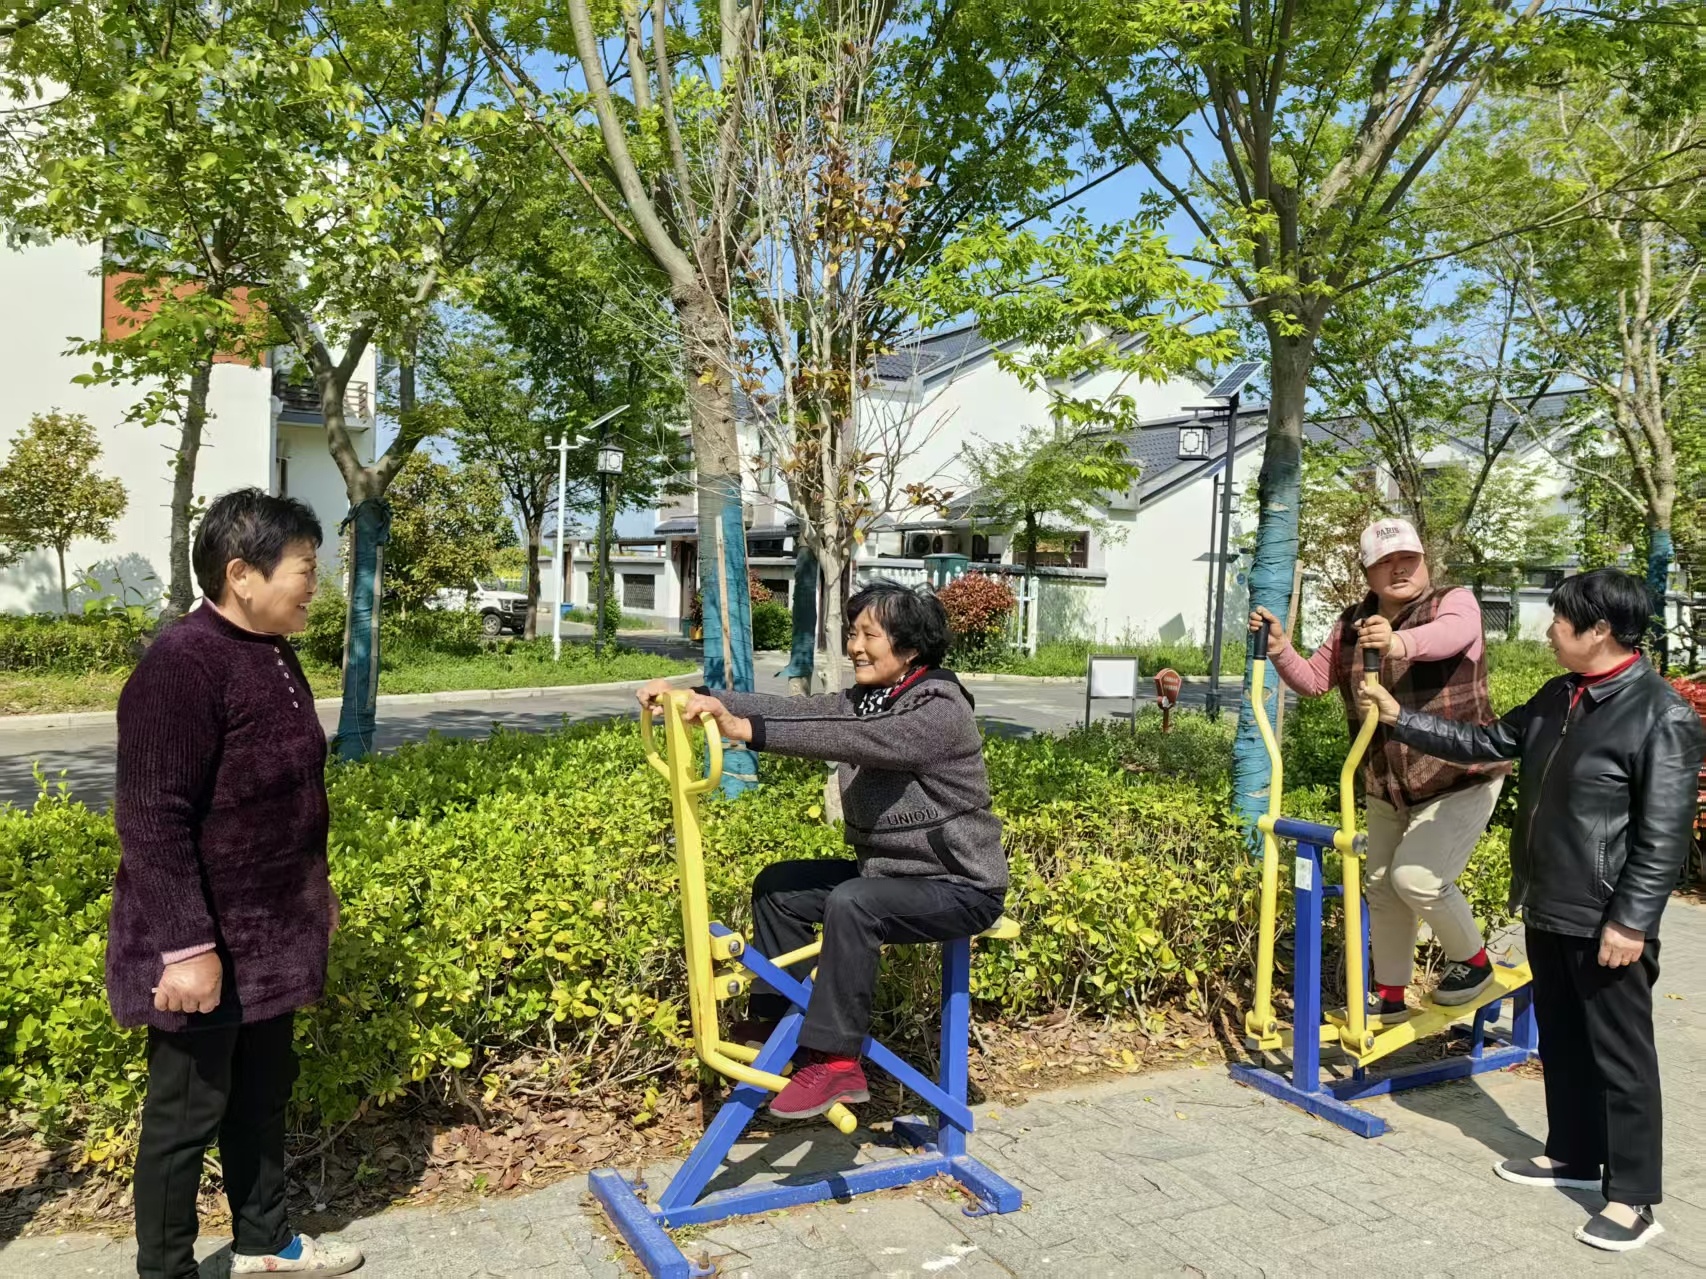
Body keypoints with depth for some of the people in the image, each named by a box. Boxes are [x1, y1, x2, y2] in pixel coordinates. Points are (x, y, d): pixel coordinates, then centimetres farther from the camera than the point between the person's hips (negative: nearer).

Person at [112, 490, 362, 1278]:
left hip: (268, 933, 9)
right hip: (204, 946, -9)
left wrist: (316, 891, 22)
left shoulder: (273, 655, 7)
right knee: (188, 1111, 6)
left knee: (263, 1093, 21)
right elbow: (153, 821, -24)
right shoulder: (182, 667, -23)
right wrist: (186, 947, -25)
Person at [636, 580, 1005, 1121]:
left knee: (850, 903, -33)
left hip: (959, 888, -9)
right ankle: (775, 1019, 13)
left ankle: (834, 1062, -26)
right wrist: (693, 697, -19)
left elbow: (852, 740, -36)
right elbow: (790, 711, -7)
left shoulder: (941, 711, -21)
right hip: (889, 871, 9)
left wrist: (746, 730, -44)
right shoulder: (866, 700, 4)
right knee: (778, 886, 4)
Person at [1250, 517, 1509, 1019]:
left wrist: (1400, 643, -58)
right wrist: (1281, 651, -12)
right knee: (1382, 885, 11)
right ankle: (1389, 995, 28)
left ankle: (1473, 961, 13)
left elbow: (1453, 633, -36)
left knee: (1417, 877, -16)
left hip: (1460, 778, -6)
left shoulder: (1454, 602, -13)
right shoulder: (1352, 623, 3)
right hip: (1386, 786, 6)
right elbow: (1313, 681, 8)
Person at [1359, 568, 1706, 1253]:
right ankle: (1573, 1156, 35)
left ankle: (1633, 1196, 15)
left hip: (1606, 922, -8)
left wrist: (1631, 920, -19)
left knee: (1620, 1057, 3)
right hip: (1547, 911, 8)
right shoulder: (1557, 698, 7)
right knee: (1560, 1043, 19)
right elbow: (1485, 743, 18)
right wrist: (1400, 718, 14)